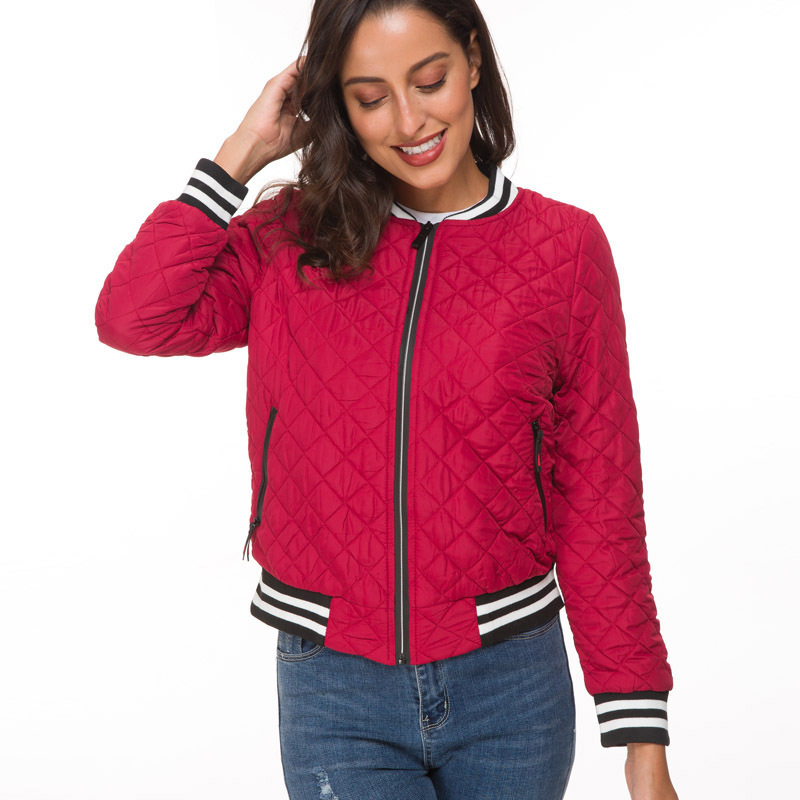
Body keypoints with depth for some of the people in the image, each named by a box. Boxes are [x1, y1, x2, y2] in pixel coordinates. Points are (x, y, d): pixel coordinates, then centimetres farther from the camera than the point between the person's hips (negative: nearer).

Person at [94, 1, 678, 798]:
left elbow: (598, 502, -2)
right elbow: (134, 318, -15)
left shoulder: (564, 247, -4)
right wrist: (241, 153, -8)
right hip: (332, 689, 0)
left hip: (509, 682, 0)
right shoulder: (294, 238, 1)